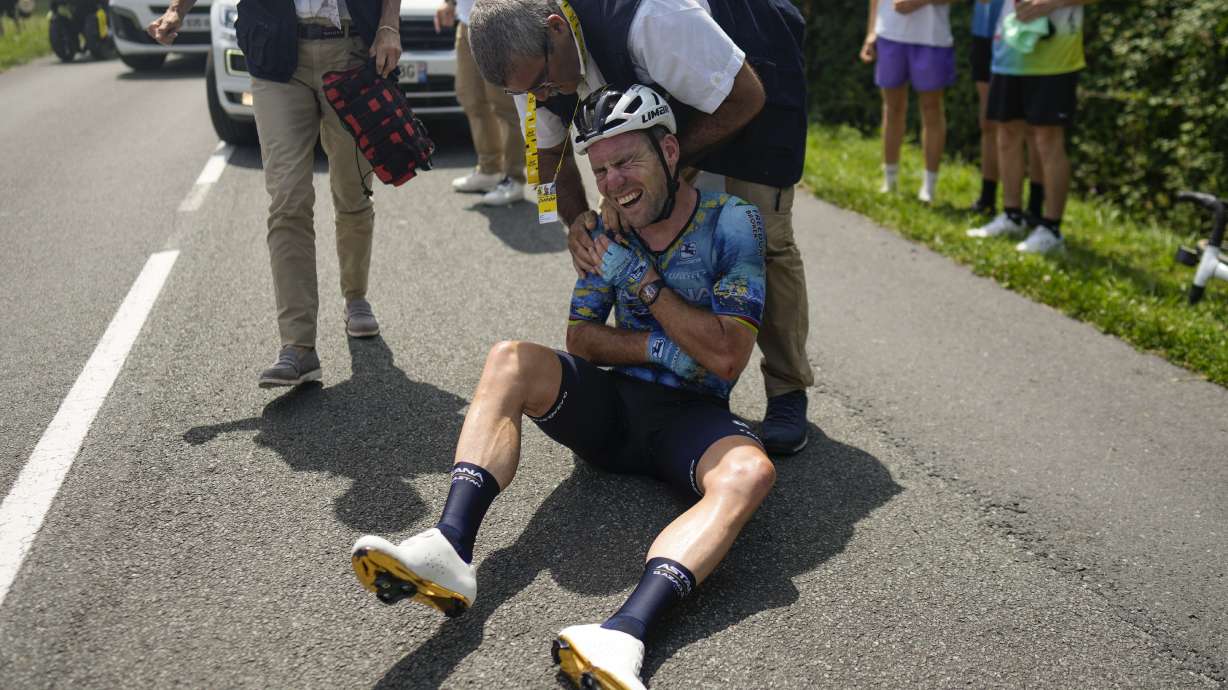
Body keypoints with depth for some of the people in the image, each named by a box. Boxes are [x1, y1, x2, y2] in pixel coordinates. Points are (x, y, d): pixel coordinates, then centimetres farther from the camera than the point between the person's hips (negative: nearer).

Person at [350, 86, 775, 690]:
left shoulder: (733, 222, -5)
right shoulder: (608, 232, 9)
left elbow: (726, 356, -12)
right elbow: (580, 337, 6)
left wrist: (644, 278, -12)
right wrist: (661, 348, -10)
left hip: (691, 414, -3)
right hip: (612, 401, 4)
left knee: (750, 472, -36)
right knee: (510, 359, -22)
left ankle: (621, 636, -55)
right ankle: (450, 551, -38)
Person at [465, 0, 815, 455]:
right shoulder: (530, 57, -19)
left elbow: (746, 98, -31)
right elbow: (549, 150, -3)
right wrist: (576, 220, -22)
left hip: (749, 73, -6)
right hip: (660, 90, 6)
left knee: (763, 236, -14)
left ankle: (788, 392, 1)